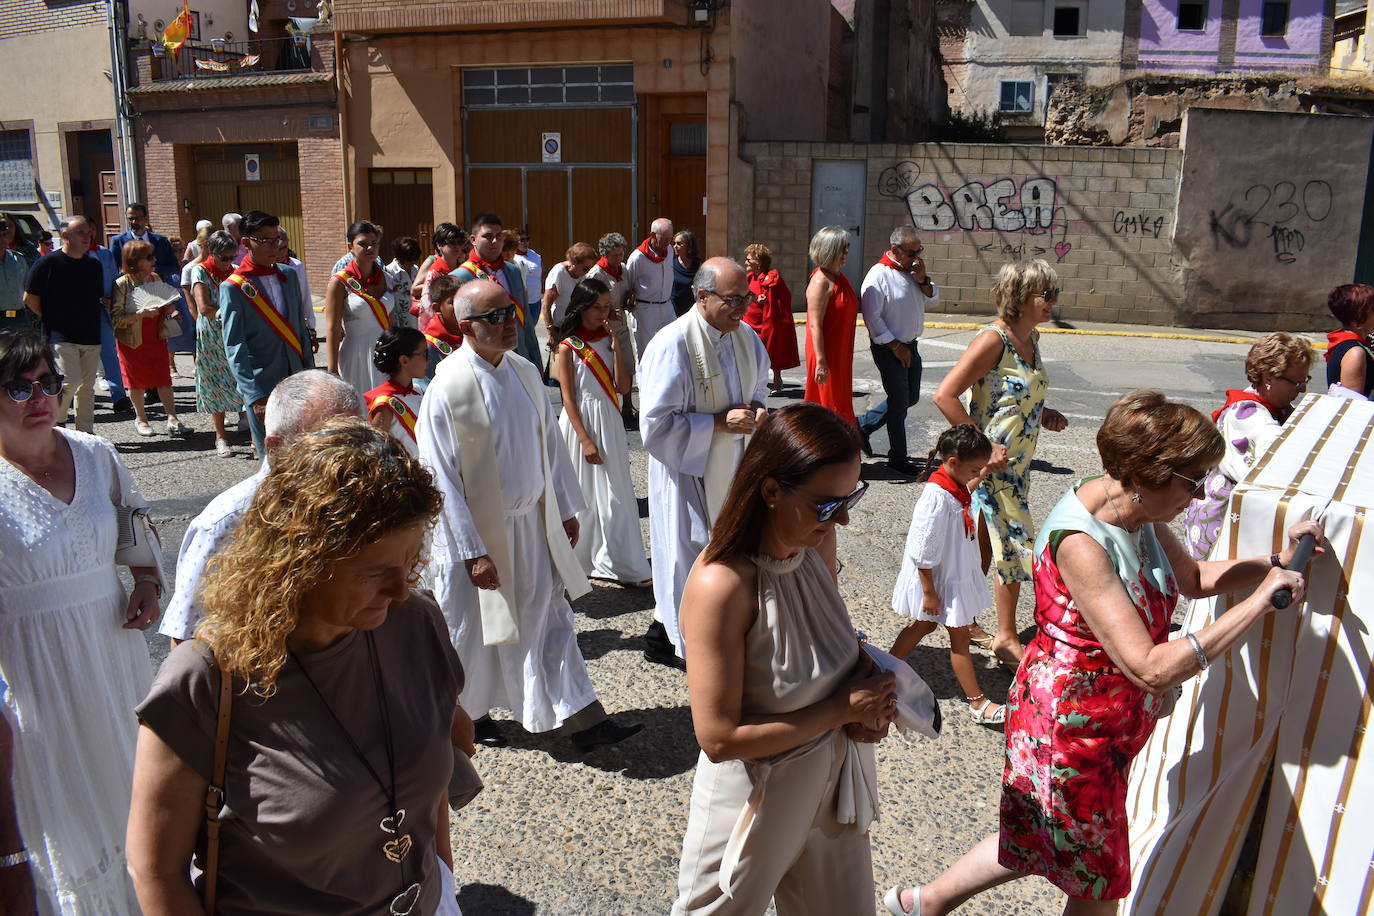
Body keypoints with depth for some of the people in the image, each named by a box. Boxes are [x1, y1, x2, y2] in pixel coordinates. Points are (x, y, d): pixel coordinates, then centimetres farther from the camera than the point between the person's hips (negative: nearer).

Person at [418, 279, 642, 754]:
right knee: (475, 629, 13)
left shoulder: (525, 372, -1)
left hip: (531, 523, 6)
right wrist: (473, 551, -18)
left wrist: (566, 508, 12)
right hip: (478, 531, -5)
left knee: (550, 618, 11)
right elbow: (443, 479, -19)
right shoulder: (447, 389, -20)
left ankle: (581, 719, 18)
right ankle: (470, 712, 38)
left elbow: (549, 443, 10)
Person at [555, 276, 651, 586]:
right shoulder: (569, 347, -8)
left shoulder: (608, 340, 6)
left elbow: (623, 388, -2)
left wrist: (616, 348, -10)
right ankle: (582, 558, 18)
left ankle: (621, 564, 15)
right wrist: (586, 440, -15)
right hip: (581, 422, -5)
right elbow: (568, 399, -10)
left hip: (609, 421, 5)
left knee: (615, 494, 7)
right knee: (584, 495, 3)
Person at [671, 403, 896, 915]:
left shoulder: (818, 542, -11)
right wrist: (842, 709, -22)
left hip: (834, 786, 7)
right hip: (757, 802, -6)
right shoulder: (721, 585, -32)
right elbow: (719, 738, -27)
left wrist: (869, 697, -12)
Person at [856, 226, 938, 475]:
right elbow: (872, 317, -19)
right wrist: (896, 347, -16)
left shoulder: (913, 270, 8)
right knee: (899, 402, -1)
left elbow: (933, 297, 14)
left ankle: (863, 425, 30)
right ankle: (898, 458, 12)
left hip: (910, 345, 8)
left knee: (911, 397, 16)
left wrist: (922, 280, -7)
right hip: (888, 349, -8)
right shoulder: (878, 275, -17)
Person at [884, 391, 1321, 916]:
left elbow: (1194, 578, 15)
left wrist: (1276, 562, -1)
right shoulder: (1079, 542, -32)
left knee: (1041, 842, 24)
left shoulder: (1137, 510, -4)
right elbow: (1151, 668, -35)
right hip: (1071, 729, -8)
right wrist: (1260, 602, -30)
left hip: (1109, 722, 8)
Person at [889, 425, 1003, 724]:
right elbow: (922, 552, -27)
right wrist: (929, 592, -22)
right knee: (960, 636, 3)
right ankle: (978, 704, 16)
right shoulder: (937, 497, -31)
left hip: (959, 573, 10)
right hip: (940, 579, -10)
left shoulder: (957, 487, -3)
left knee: (924, 624, 23)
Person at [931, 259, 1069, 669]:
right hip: (992, 464, -8)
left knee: (983, 548, 16)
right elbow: (944, 395, -23)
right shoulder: (993, 340, -19)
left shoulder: (1032, 338, 8)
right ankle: (1006, 638, 17)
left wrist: (1043, 415, 4)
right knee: (1014, 547, 1)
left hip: (1017, 463, 8)